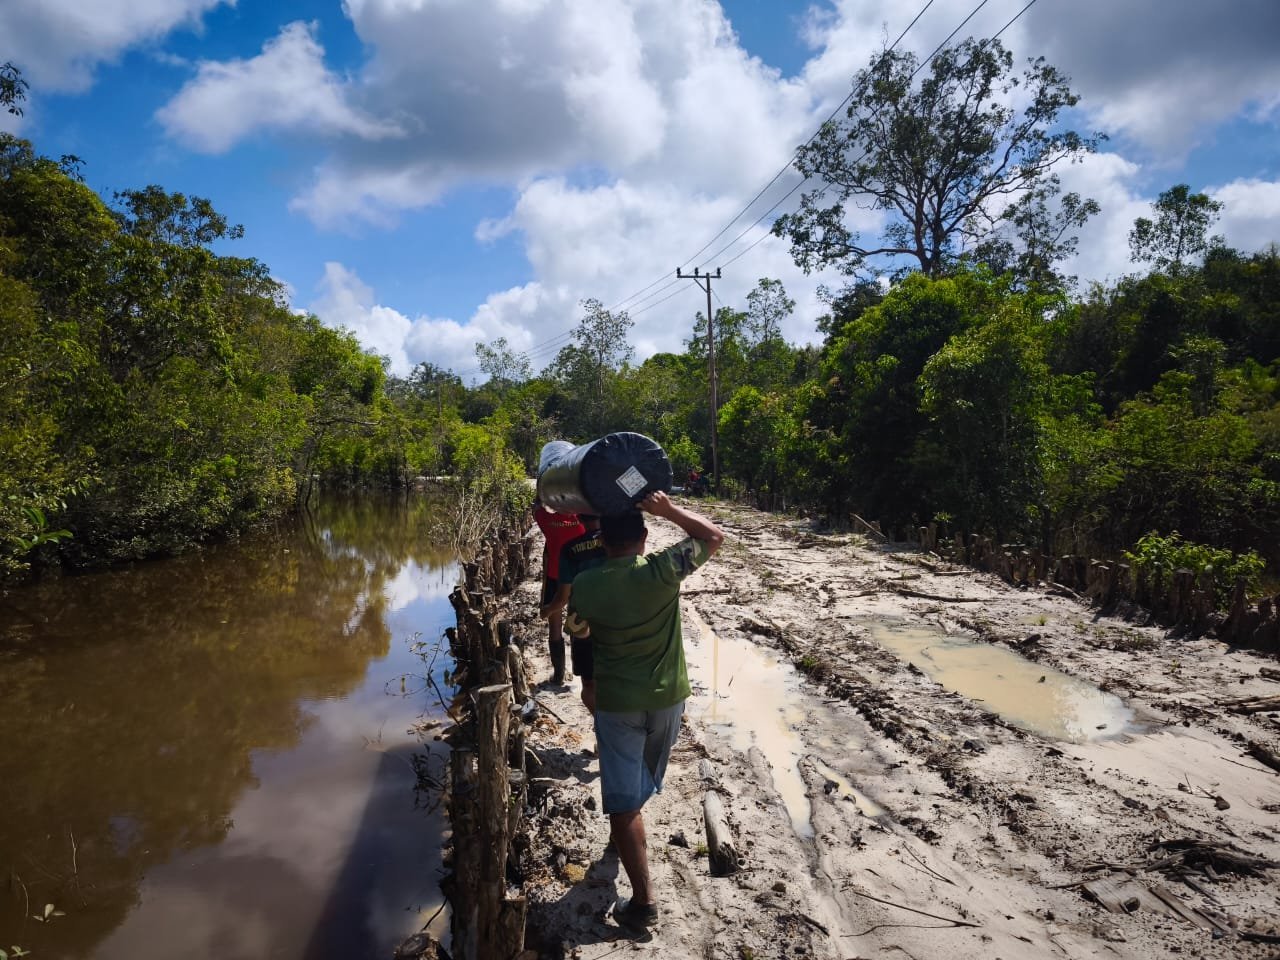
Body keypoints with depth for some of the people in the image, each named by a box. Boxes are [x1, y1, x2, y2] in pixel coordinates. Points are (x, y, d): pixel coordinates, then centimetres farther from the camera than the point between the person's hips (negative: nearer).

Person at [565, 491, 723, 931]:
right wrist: (668, 509, -9)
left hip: (617, 702, -2)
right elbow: (714, 536, -5)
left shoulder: (585, 584, -13)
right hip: (668, 697, 3)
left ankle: (644, 900, 2)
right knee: (642, 783, 27)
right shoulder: (663, 570, -17)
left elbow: (575, 628, 8)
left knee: (623, 799, 3)